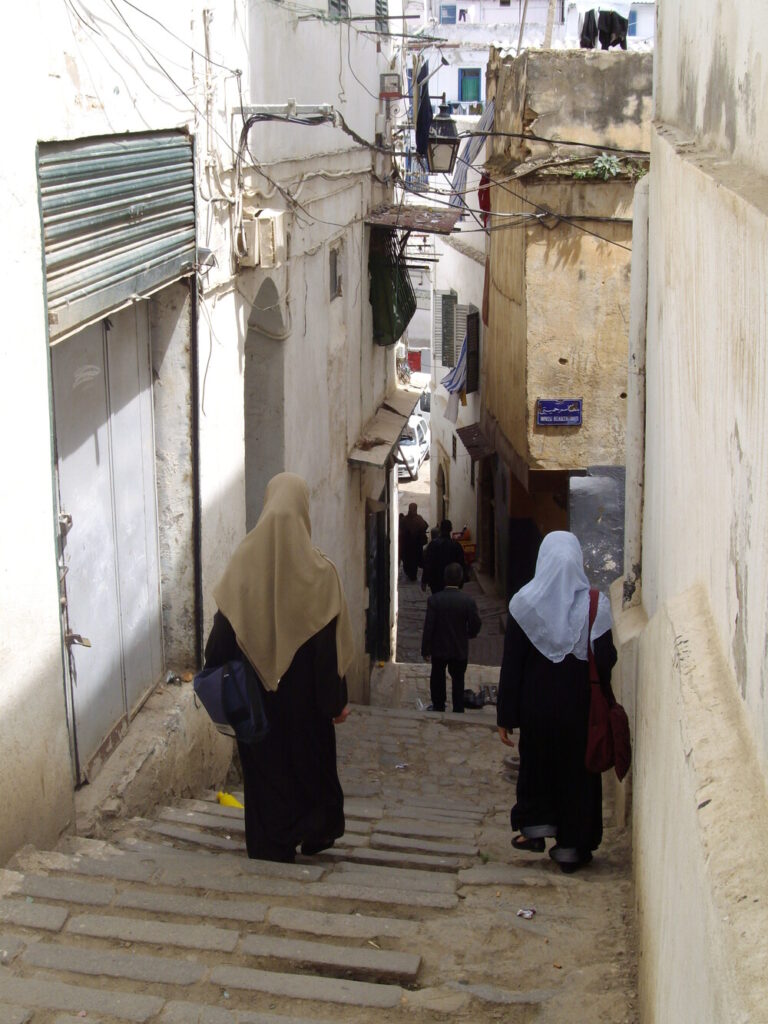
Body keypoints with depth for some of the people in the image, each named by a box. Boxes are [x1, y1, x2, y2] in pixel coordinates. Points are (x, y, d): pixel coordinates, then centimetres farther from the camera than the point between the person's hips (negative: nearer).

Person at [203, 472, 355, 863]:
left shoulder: (243, 561, -11)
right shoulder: (318, 570, -15)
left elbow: (222, 629, -7)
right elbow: (333, 641, -11)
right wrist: (337, 698, -2)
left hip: (256, 692, 1)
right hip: (304, 692, -1)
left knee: (264, 764, 13)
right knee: (310, 756, 20)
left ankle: (272, 847, 19)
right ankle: (317, 830, 33)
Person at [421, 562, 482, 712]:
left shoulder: (434, 599, -17)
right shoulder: (468, 601, -16)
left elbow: (428, 627, -14)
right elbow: (475, 626, -10)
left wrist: (425, 650, -4)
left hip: (439, 649, 0)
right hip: (460, 650, 0)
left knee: (437, 678, 20)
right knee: (458, 680, 16)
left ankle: (438, 707, 31)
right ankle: (458, 711, 20)